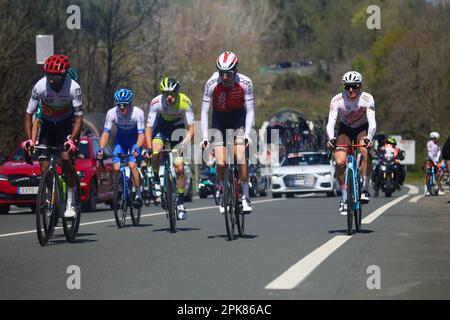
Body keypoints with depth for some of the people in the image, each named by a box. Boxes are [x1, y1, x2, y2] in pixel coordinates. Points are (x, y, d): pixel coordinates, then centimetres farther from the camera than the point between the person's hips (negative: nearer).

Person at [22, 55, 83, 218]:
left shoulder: (73, 88, -27)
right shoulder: (40, 87, -23)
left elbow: (79, 117, -26)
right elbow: (29, 114, -14)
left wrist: (72, 140, -39)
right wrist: (29, 139, -25)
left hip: (67, 125, -2)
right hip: (48, 125, 2)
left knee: (66, 158, -24)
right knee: (44, 169, -9)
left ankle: (71, 202, -14)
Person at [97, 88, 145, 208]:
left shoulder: (138, 113, -29)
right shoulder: (112, 113, -24)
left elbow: (141, 134, -31)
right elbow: (106, 133, -22)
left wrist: (137, 148, -49)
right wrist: (101, 149, -37)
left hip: (135, 139, -2)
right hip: (121, 138, 2)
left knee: (132, 165, -23)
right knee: (116, 167, -15)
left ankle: (138, 194, -10)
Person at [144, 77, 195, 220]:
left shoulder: (185, 102, -30)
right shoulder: (156, 103, -29)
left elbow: (191, 128, -27)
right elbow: (148, 128, -25)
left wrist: (184, 143, -43)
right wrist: (149, 148, -37)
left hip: (178, 128, 0)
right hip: (161, 127, 0)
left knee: (180, 168, -8)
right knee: (156, 153, -32)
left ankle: (181, 203, 6)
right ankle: (156, 179, -3)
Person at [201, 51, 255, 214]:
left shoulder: (245, 83, -23)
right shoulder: (211, 84, -24)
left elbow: (250, 111, -18)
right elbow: (204, 112, -19)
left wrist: (247, 135, -27)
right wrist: (205, 137, -26)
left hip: (239, 118, -1)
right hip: (219, 120, 1)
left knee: (241, 158, -18)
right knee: (221, 163, -10)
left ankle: (245, 196, -5)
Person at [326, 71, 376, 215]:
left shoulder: (367, 99, -27)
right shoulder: (337, 100, -26)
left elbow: (372, 122, -37)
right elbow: (330, 122, -35)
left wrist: (369, 138, -56)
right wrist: (331, 138, -55)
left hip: (362, 129, -1)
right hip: (345, 129, 1)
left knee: (366, 151, -33)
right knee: (339, 162, -18)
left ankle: (365, 189, -20)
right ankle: (344, 198, -2)